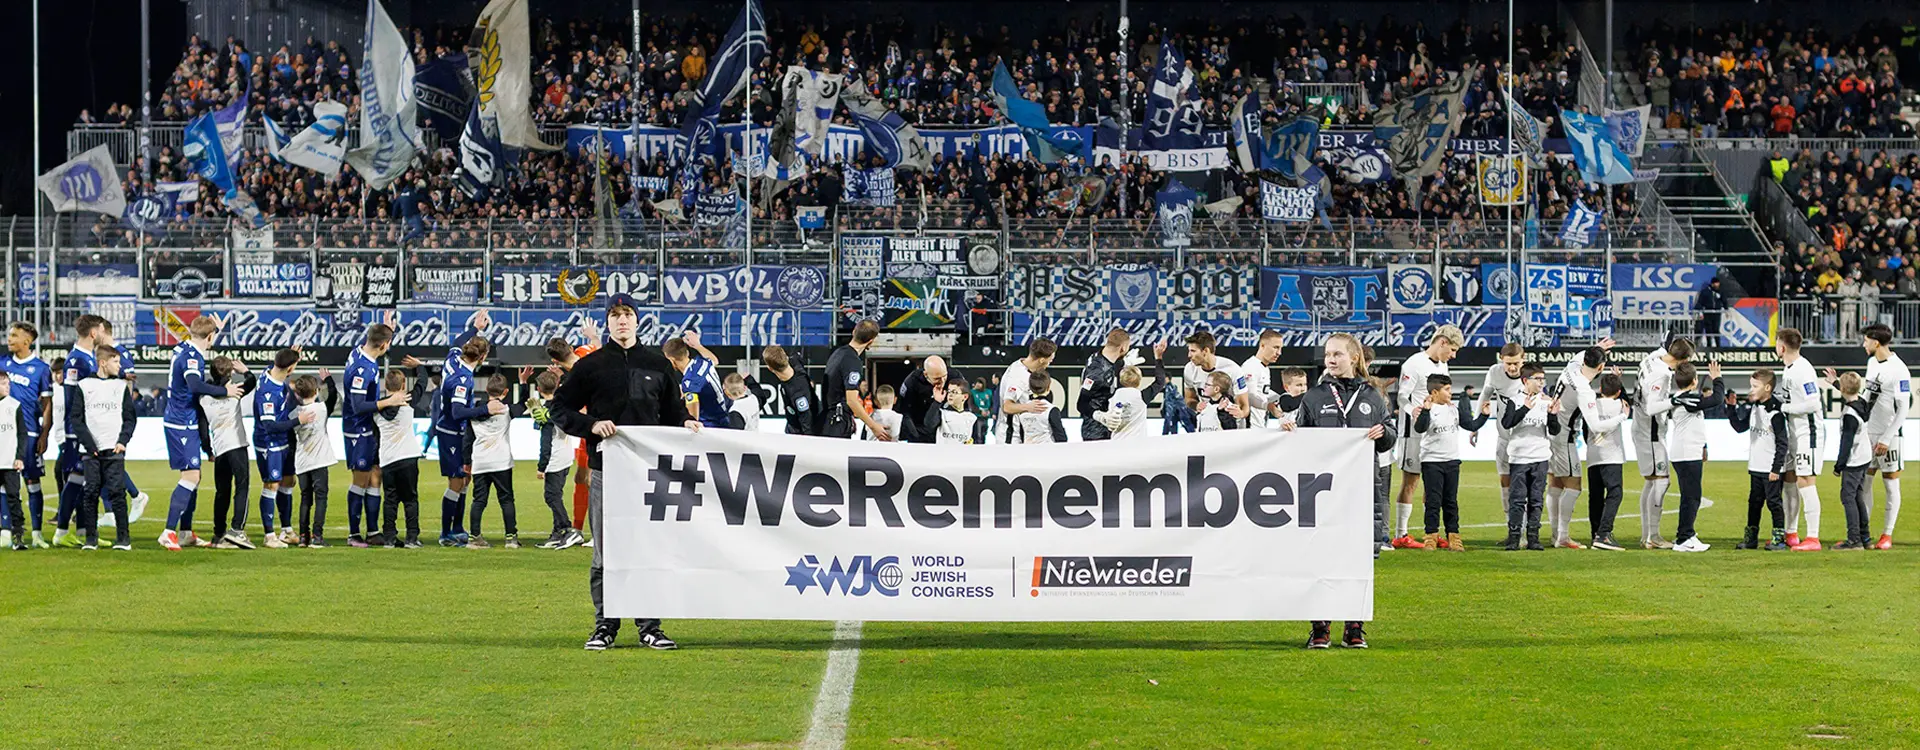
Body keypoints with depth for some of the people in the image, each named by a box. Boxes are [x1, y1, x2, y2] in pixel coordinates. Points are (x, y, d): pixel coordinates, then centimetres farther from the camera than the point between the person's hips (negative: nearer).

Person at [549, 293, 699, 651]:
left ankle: (649, 625, 8)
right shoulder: (590, 365, 6)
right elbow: (561, 408, 7)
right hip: (605, 469, -1)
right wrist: (591, 425, -9)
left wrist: (685, 421, -1)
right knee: (606, 552, 1)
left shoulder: (658, 364, 13)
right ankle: (605, 625, 8)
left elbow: (672, 408, 21)